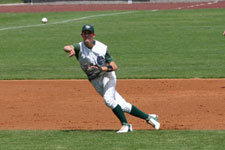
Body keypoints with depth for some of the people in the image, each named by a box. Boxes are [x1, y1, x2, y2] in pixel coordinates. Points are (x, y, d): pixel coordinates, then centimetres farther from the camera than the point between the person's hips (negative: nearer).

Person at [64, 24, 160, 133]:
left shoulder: (102, 48, -14)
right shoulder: (79, 47, -12)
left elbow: (114, 67, -16)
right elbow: (66, 48, -34)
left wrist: (101, 69, -35)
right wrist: (71, 49, -59)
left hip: (107, 76, -2)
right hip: (95, 81, 2)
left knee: (108, 99, -29)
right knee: (122, 105, 1)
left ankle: (125, 124, -17)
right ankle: (148, 117, 13)